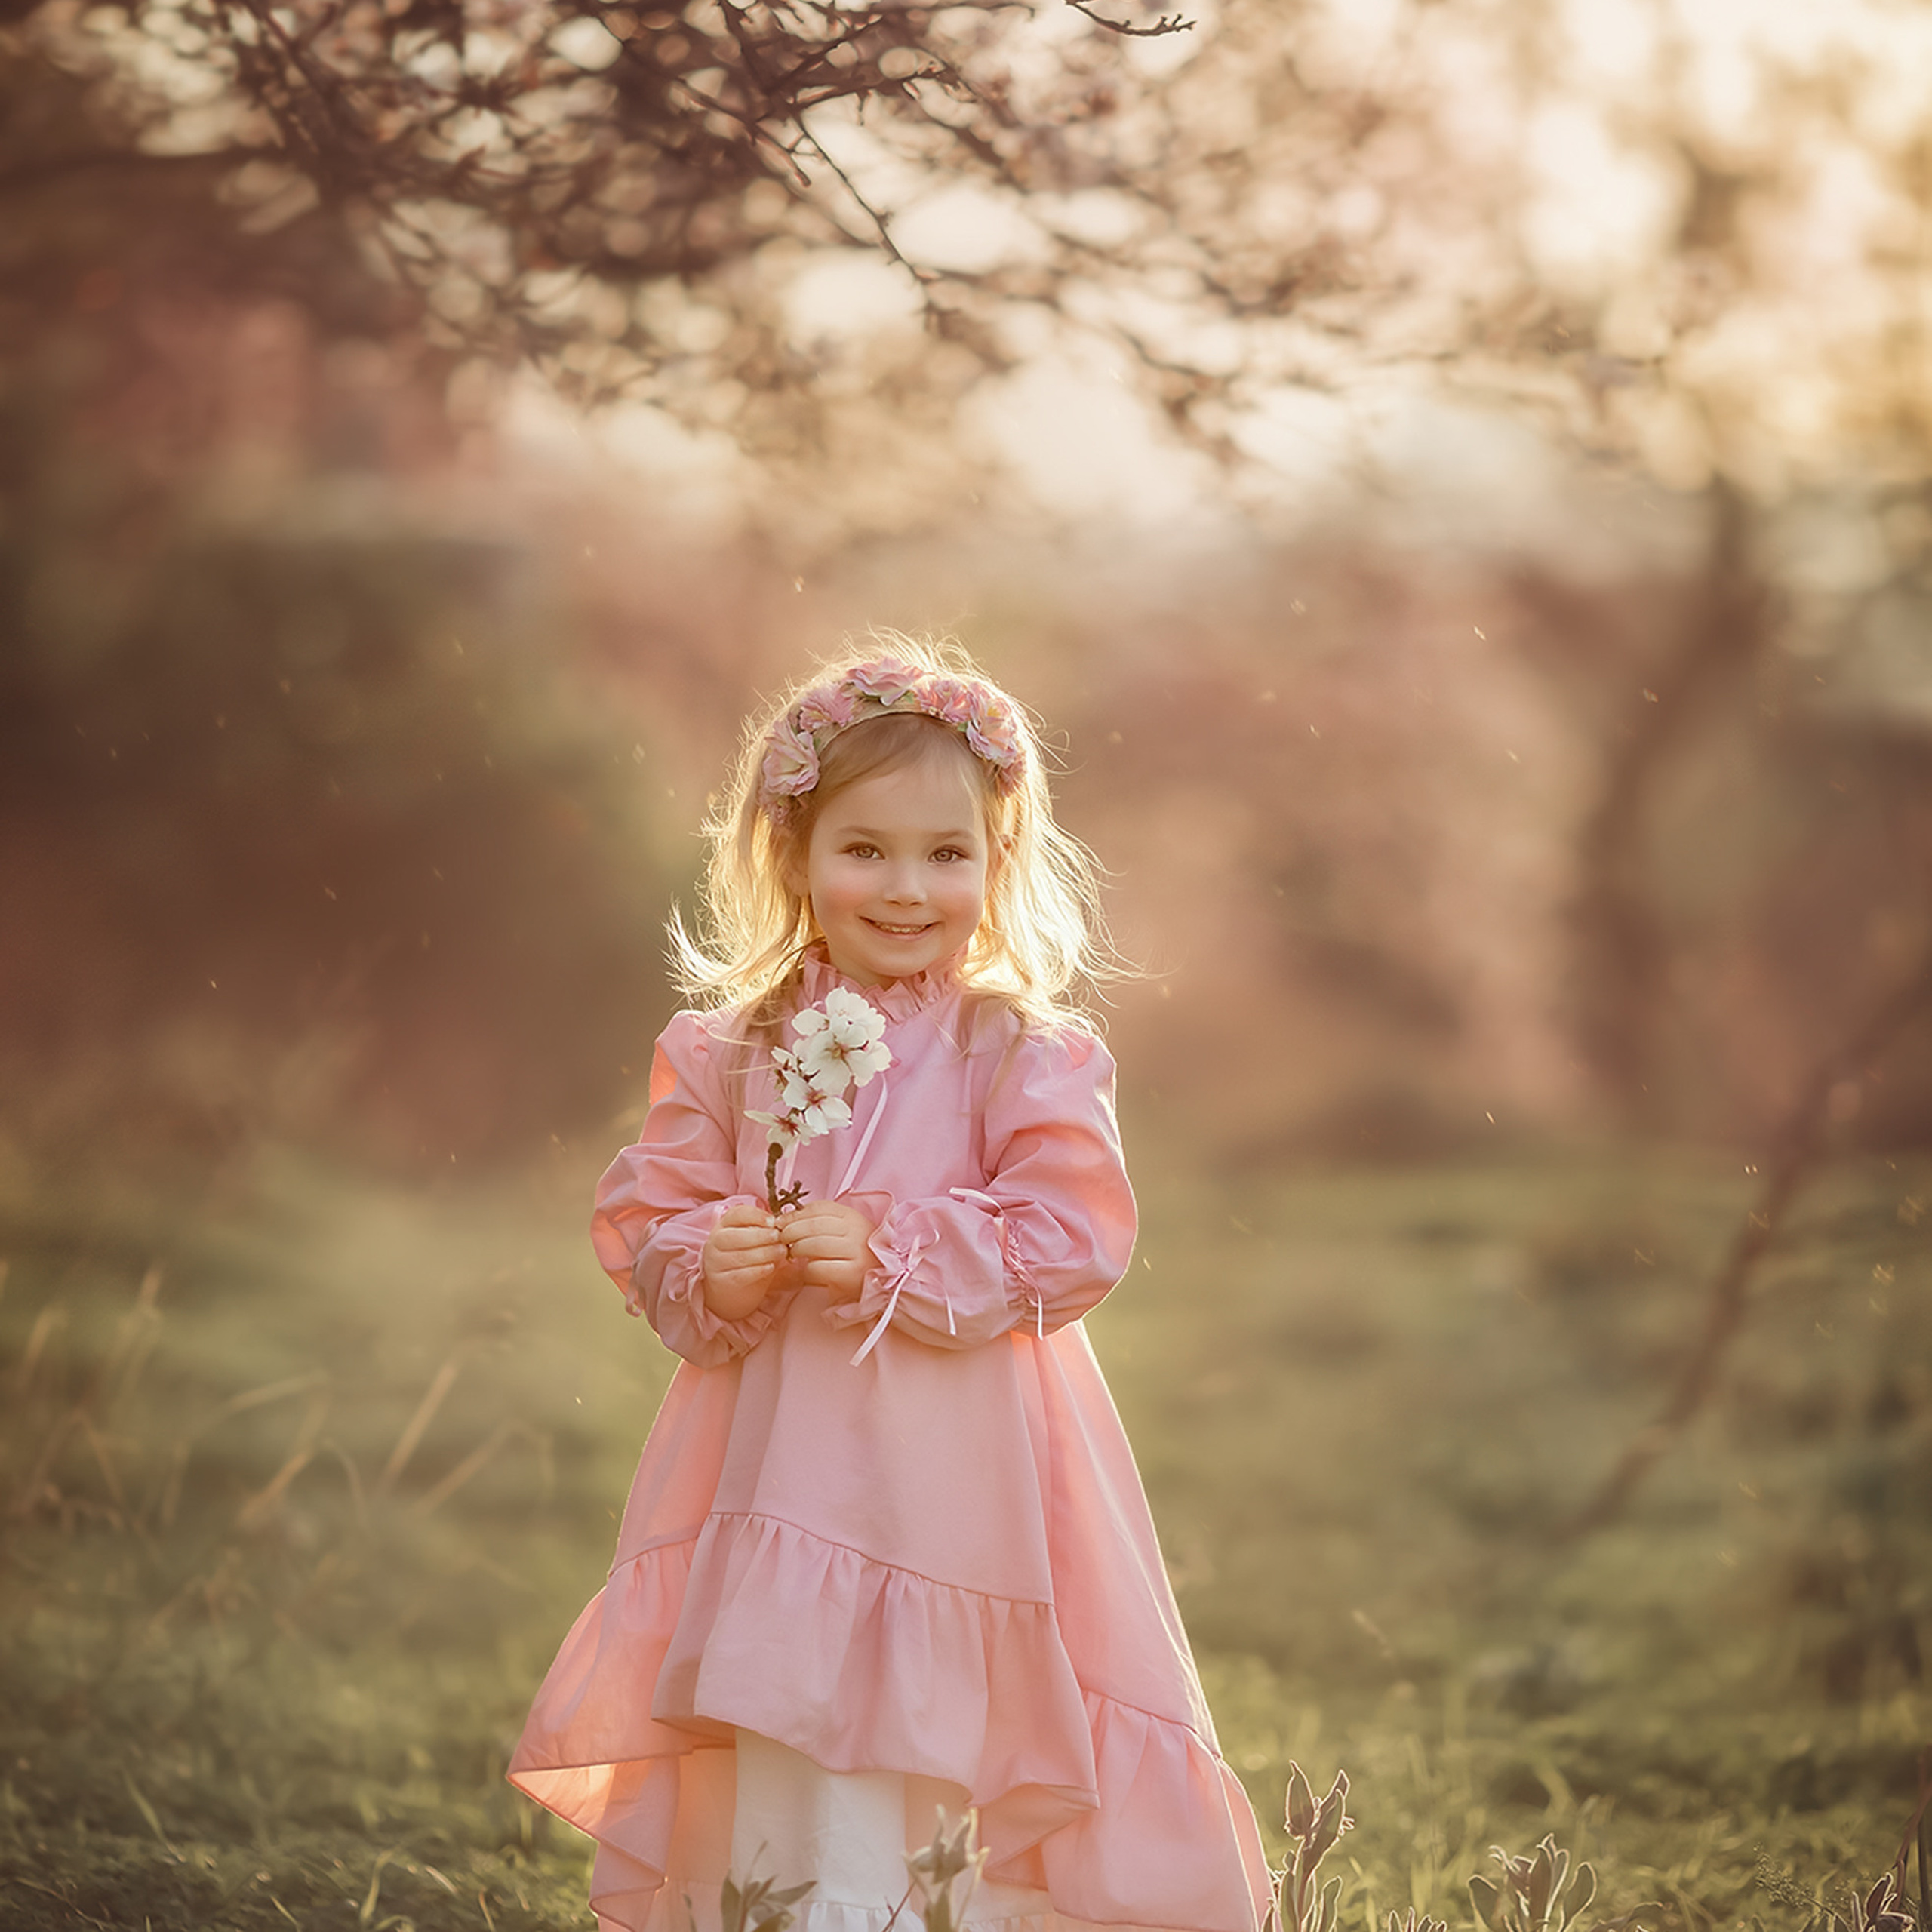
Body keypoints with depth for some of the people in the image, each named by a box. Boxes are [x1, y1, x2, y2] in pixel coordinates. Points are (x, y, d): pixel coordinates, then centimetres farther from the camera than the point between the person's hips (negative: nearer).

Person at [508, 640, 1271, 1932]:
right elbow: (645, 1223, 7)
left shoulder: (1025, 1054, -5)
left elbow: (1074, 1239, -12)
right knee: (773, 1751, 11)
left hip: (959, 1468, -3)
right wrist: (708, 1270, -15)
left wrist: (894, 1256, -21)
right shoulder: (726, 1055, 5)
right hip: (774, 1455, 3)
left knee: (916, 1729, 0)